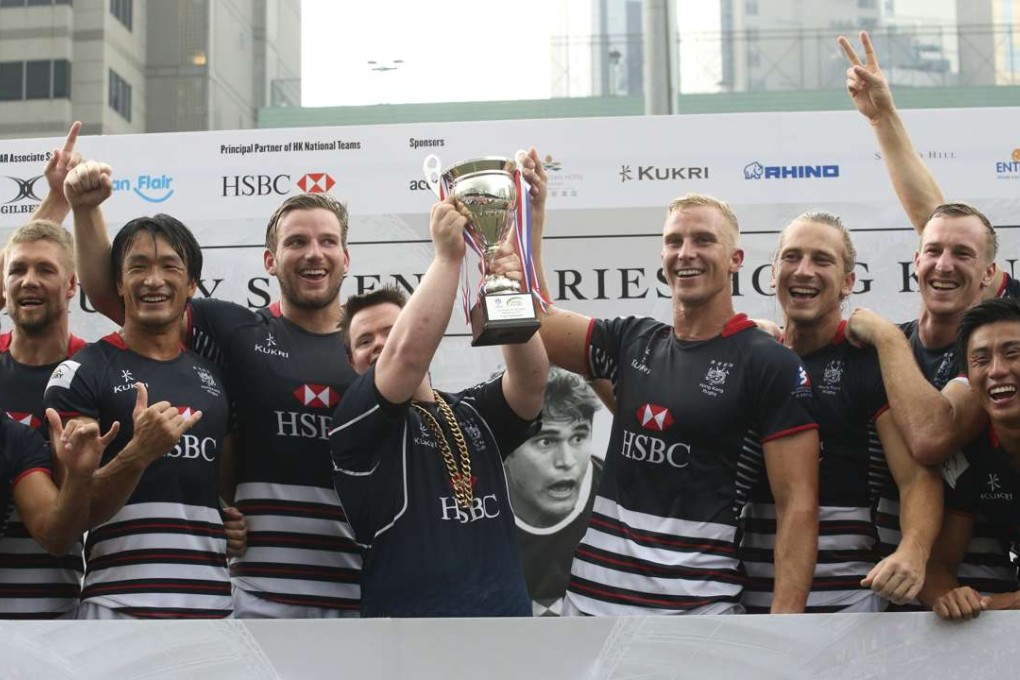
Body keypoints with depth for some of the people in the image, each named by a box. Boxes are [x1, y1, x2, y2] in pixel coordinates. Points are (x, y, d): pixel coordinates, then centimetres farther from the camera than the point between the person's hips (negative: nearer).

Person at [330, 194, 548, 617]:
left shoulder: (475, 414, 15)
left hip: (506, 612, 5)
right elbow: (409, 352, -19)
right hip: (409, 620, -5)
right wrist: (448, 255, -17)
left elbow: (531, 380, -4)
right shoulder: (356, 423, -2)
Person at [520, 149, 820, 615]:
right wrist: (530, 214, 4)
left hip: (697, 606, -5)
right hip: (591, 596, 5)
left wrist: (784, 625, -17)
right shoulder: (632, 342, 11)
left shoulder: (771, 365, -5)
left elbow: (798, 506, -9)